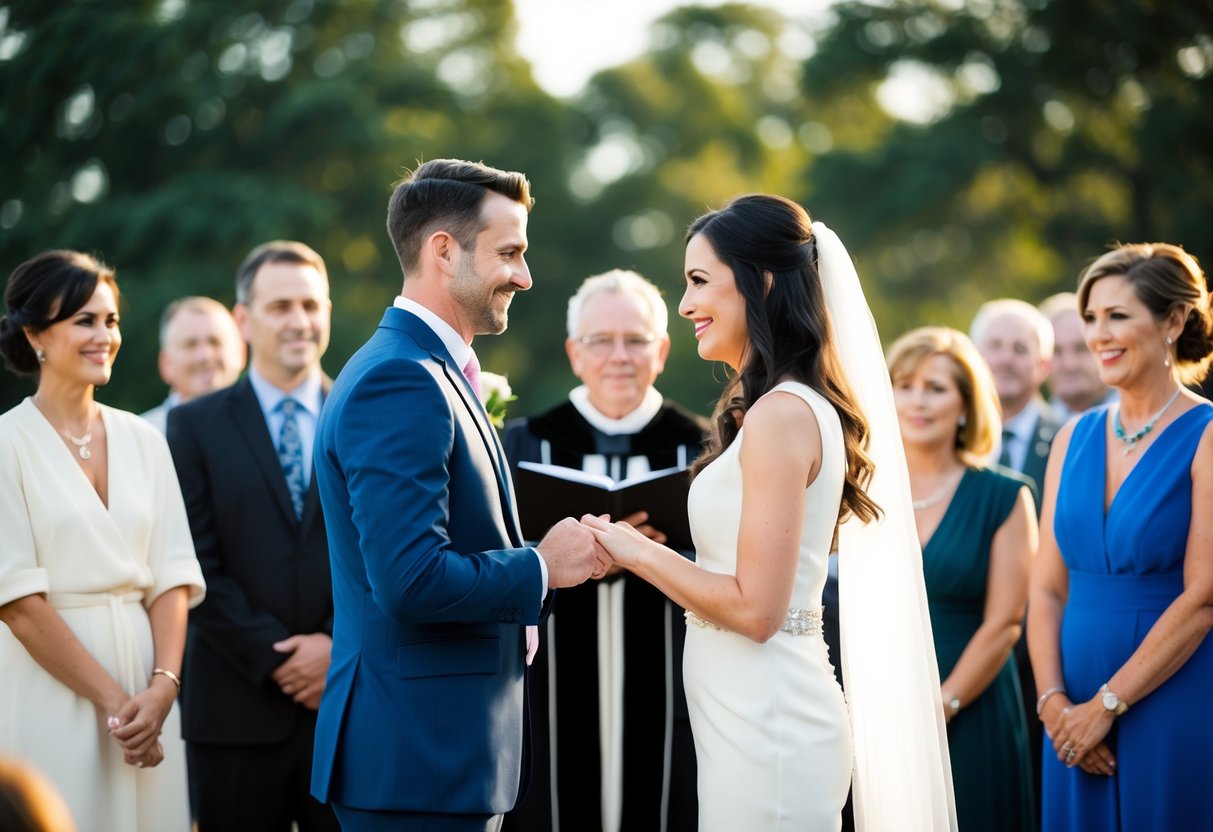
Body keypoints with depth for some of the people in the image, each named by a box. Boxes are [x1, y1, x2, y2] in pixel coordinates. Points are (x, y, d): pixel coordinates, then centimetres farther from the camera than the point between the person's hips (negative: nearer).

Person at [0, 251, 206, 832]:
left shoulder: (142, 440, 10)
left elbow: (172, 577, 6)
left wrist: (162, 687, -9)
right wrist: (113, 702, -12)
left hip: (146, 690, 4)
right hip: (52, 693, -4)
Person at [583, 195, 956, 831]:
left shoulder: (780, 415, -17)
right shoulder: (804, 406, 12)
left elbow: (755, 608, -20)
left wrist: (636, 551, -9)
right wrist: (639, 548, 11)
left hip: (764, 723, -9)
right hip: (755, 713, 9)